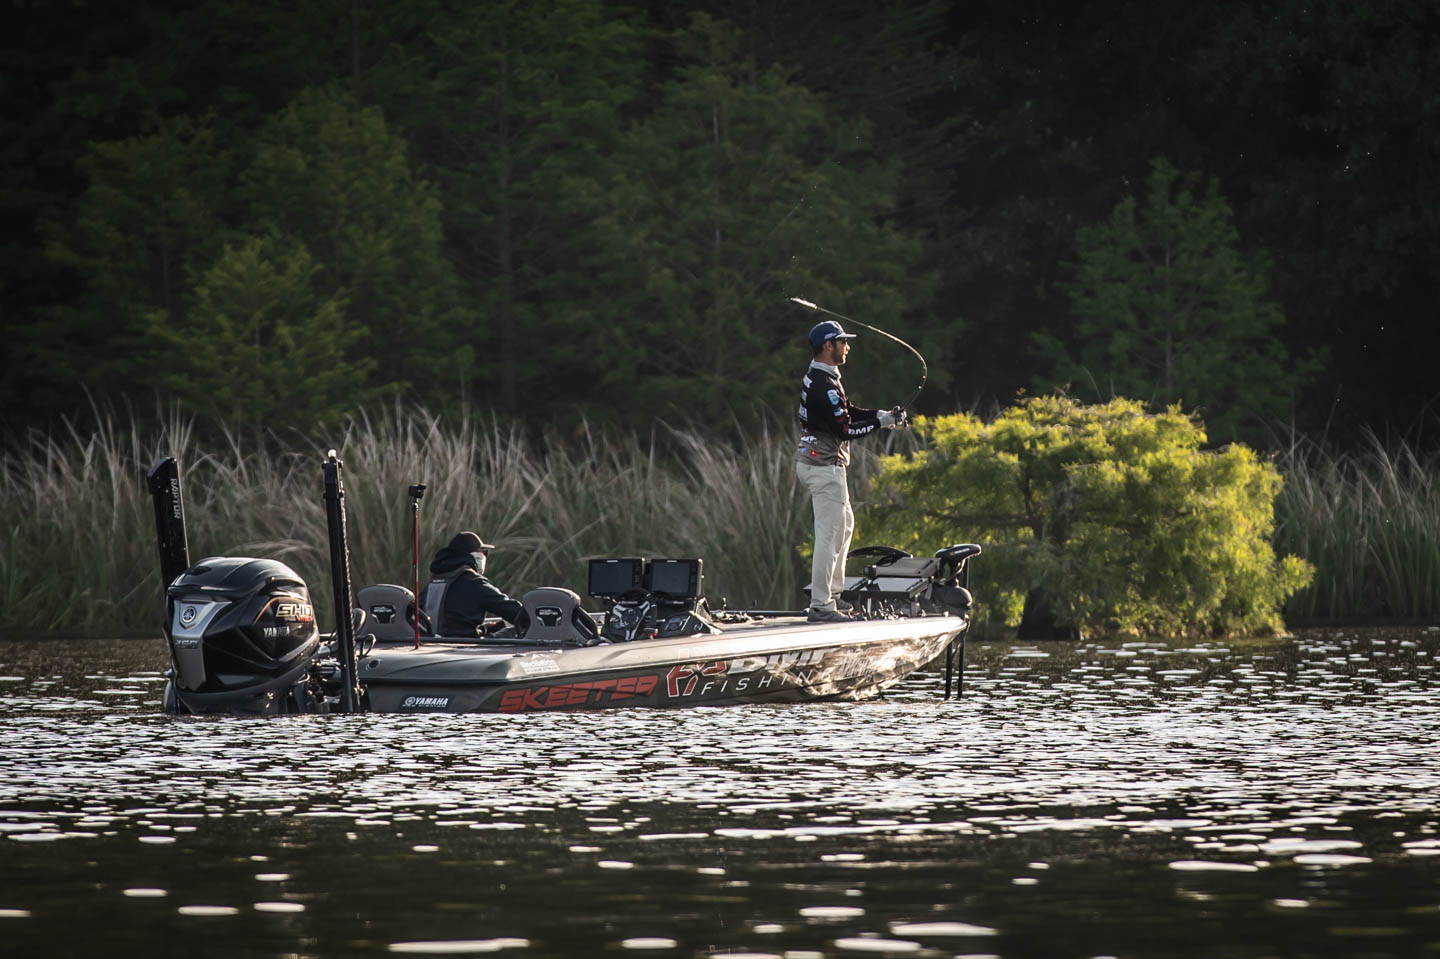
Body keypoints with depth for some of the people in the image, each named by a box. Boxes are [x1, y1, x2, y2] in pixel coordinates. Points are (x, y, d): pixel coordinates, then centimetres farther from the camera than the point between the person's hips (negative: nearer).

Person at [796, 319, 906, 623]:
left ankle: (832, 594, 28)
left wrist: (882, 414, 3)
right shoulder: (824, 385, -21)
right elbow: (844, 429, -23)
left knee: (845, 524, 22)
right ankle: (820, 606, -10)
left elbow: (847, 413, 16)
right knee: (829, 533, -10)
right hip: (824, 464, -11)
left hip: (813, 461, 11)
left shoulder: (816, 378, 13)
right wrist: (881, 422, -15)